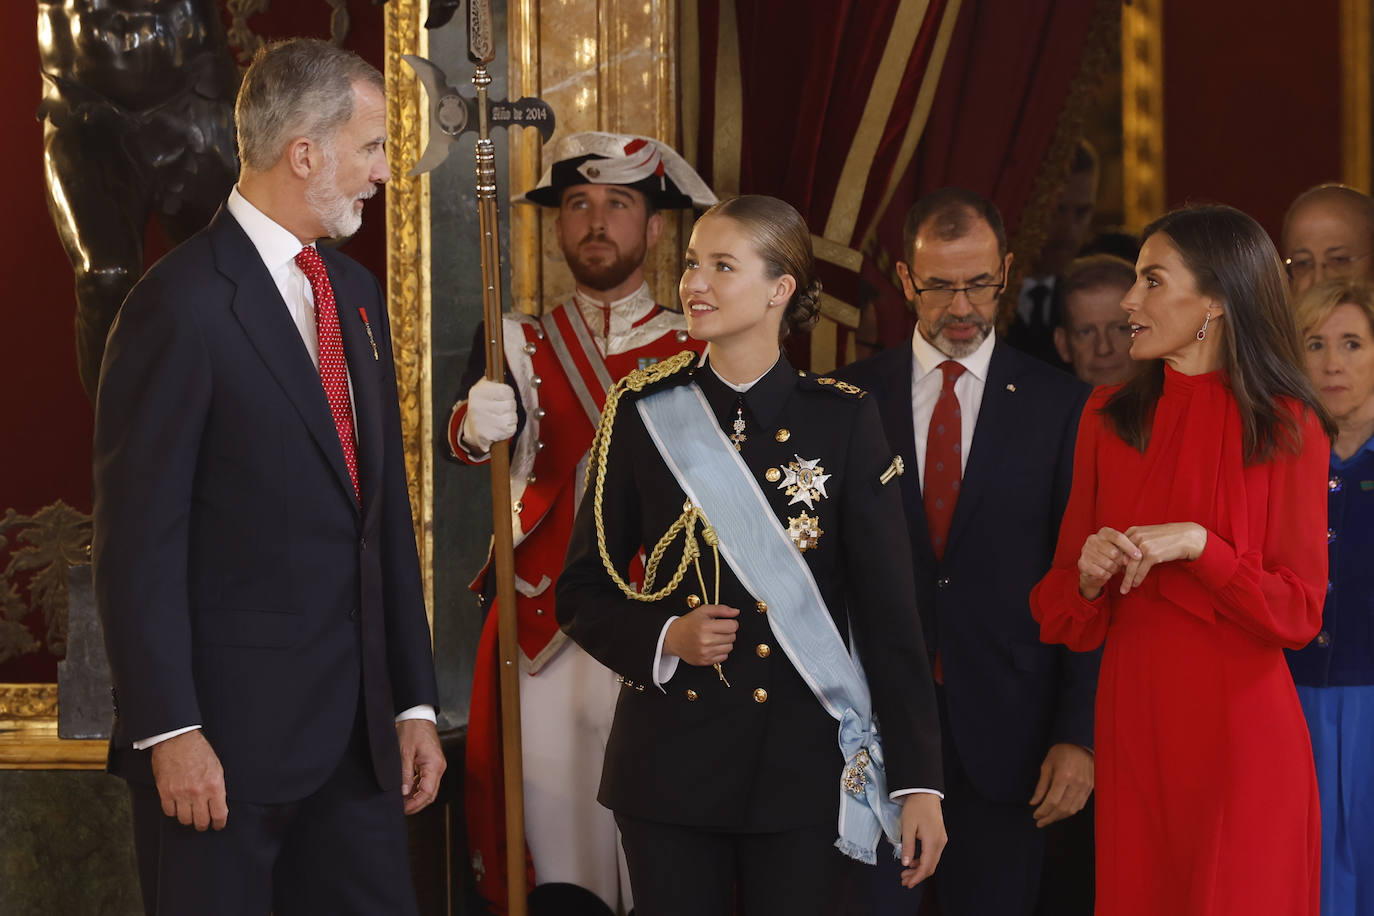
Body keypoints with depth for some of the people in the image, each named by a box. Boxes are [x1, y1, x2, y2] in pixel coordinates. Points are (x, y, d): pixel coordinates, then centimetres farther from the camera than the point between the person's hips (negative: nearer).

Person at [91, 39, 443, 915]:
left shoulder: (356, 292, 14)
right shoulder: (184, 302, -12)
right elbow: (139, 537, -14)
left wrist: (414, 702, 14)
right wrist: (170, 733, -18)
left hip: (358, 732, 7)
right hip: (224, 741, -7)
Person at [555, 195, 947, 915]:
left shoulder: (842, 421, 0)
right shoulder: (644, 413, 3)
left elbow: (889, 607, -2)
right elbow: (580, 593, 9)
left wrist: (917, 780, -7)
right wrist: (665, 636, -12)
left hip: (802, 766, -1)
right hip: (671, 760, 1)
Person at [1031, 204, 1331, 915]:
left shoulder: (1284, 427, -4)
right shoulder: (1109, 417, 8)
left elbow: (1299, 614, -7)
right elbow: (1060, 609, 11)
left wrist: (1196, 543, -18)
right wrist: (1088, 576, -11)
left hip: (1239, 729, -4)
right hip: (1131, 717, 4)